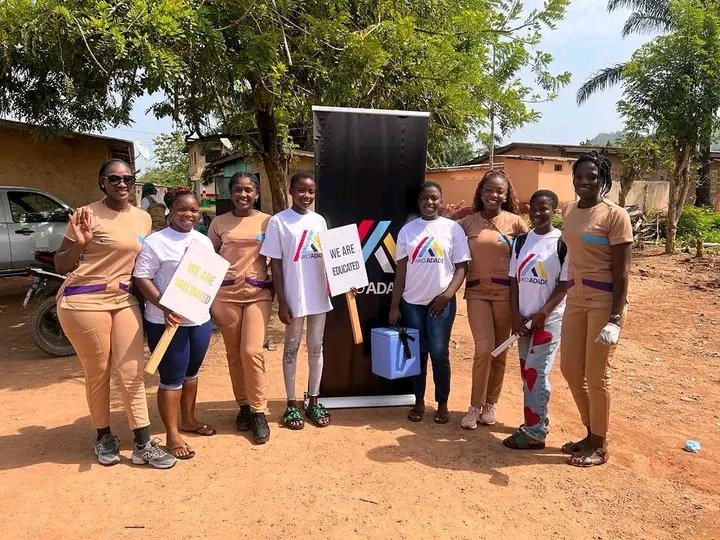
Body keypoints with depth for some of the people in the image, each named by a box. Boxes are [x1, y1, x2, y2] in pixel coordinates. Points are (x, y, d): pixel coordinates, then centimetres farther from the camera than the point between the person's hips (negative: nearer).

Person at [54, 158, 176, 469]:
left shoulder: (143, 219, 7)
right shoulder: (88, 215, -9)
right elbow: (60, 266, -6)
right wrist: (80, 243, -23)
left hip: (124, 300, 5)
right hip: (84, 302, -4)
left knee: (133, 372, 2)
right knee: (98, 373, 7)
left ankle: (143, 446, 10)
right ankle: (103, 436, 28)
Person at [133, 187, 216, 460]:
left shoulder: (204, 241, 10)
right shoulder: (155, 241, -10)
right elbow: (141, 278, -14)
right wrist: (164, 306, -25)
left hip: (200, 318, 6)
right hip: (166, 320, -6)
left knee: (191, 372, 18)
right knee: (172, 378, 1)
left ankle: (188, 420, 36)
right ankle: (172, 434, 14)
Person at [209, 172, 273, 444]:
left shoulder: (267, 221, 4)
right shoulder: (219, 223, 7)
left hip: (259, 293, -2)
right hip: (226, 294, 2)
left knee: (251, 351, -10)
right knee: (234, 354, 8)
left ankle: (259, 411, 6)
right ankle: (243, 405, 26)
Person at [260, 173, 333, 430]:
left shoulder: (319, 220, 7)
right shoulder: (278, 221, -7)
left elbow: (327, 257, 12)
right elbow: (275, 264, -8)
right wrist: (281, 301, -11)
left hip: (319, 296, 5)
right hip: (294, 297, -4)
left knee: (316, 348, 12)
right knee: (292, 348, 9)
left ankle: (313, 402, 26)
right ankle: (291, 405, 21)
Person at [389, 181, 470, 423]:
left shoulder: (453, 228, 0)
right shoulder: (407, 230, 5)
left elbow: (461, 267, -1)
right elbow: (401, 270, 5)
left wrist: (448, 294, -15)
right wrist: (394, 305, 1)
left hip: (441, 302, -2)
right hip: (412, 302, 2)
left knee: (439, 353, 0)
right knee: (417, 352, 8)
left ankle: (442, 404, 17)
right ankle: (419, 402, 23)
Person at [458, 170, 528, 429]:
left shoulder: (514, 222, 1)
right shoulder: (468, 222, 3)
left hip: (505, 292, 1)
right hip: (476, 292, 0)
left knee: (500, 352, 8)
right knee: (484, 349, -10)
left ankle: (490, 404, 26)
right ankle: (475, 406, 9)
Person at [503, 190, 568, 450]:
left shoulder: (562, 242, -8)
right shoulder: (521, 241, 6)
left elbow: (565, 284, -10)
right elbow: (514, 280, 7)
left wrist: (542, 314, -15)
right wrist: (515, 314, -2)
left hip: (549, 319, -5)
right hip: (523, 317, 6)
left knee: (536, 372, -6)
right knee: (527, 371, 12)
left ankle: (534, 432, 3)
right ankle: (539, 420, 27)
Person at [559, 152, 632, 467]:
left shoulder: (615, 216, -11)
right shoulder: (569, 211, 9)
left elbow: (621, 272, -13)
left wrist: (615, 318, -19)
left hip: (604, 301, -7)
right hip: (575, 299, 7)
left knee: (596, 375, 3)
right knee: (570, 369, 13)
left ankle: (599, 446, 22)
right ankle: (591, 433, 33)